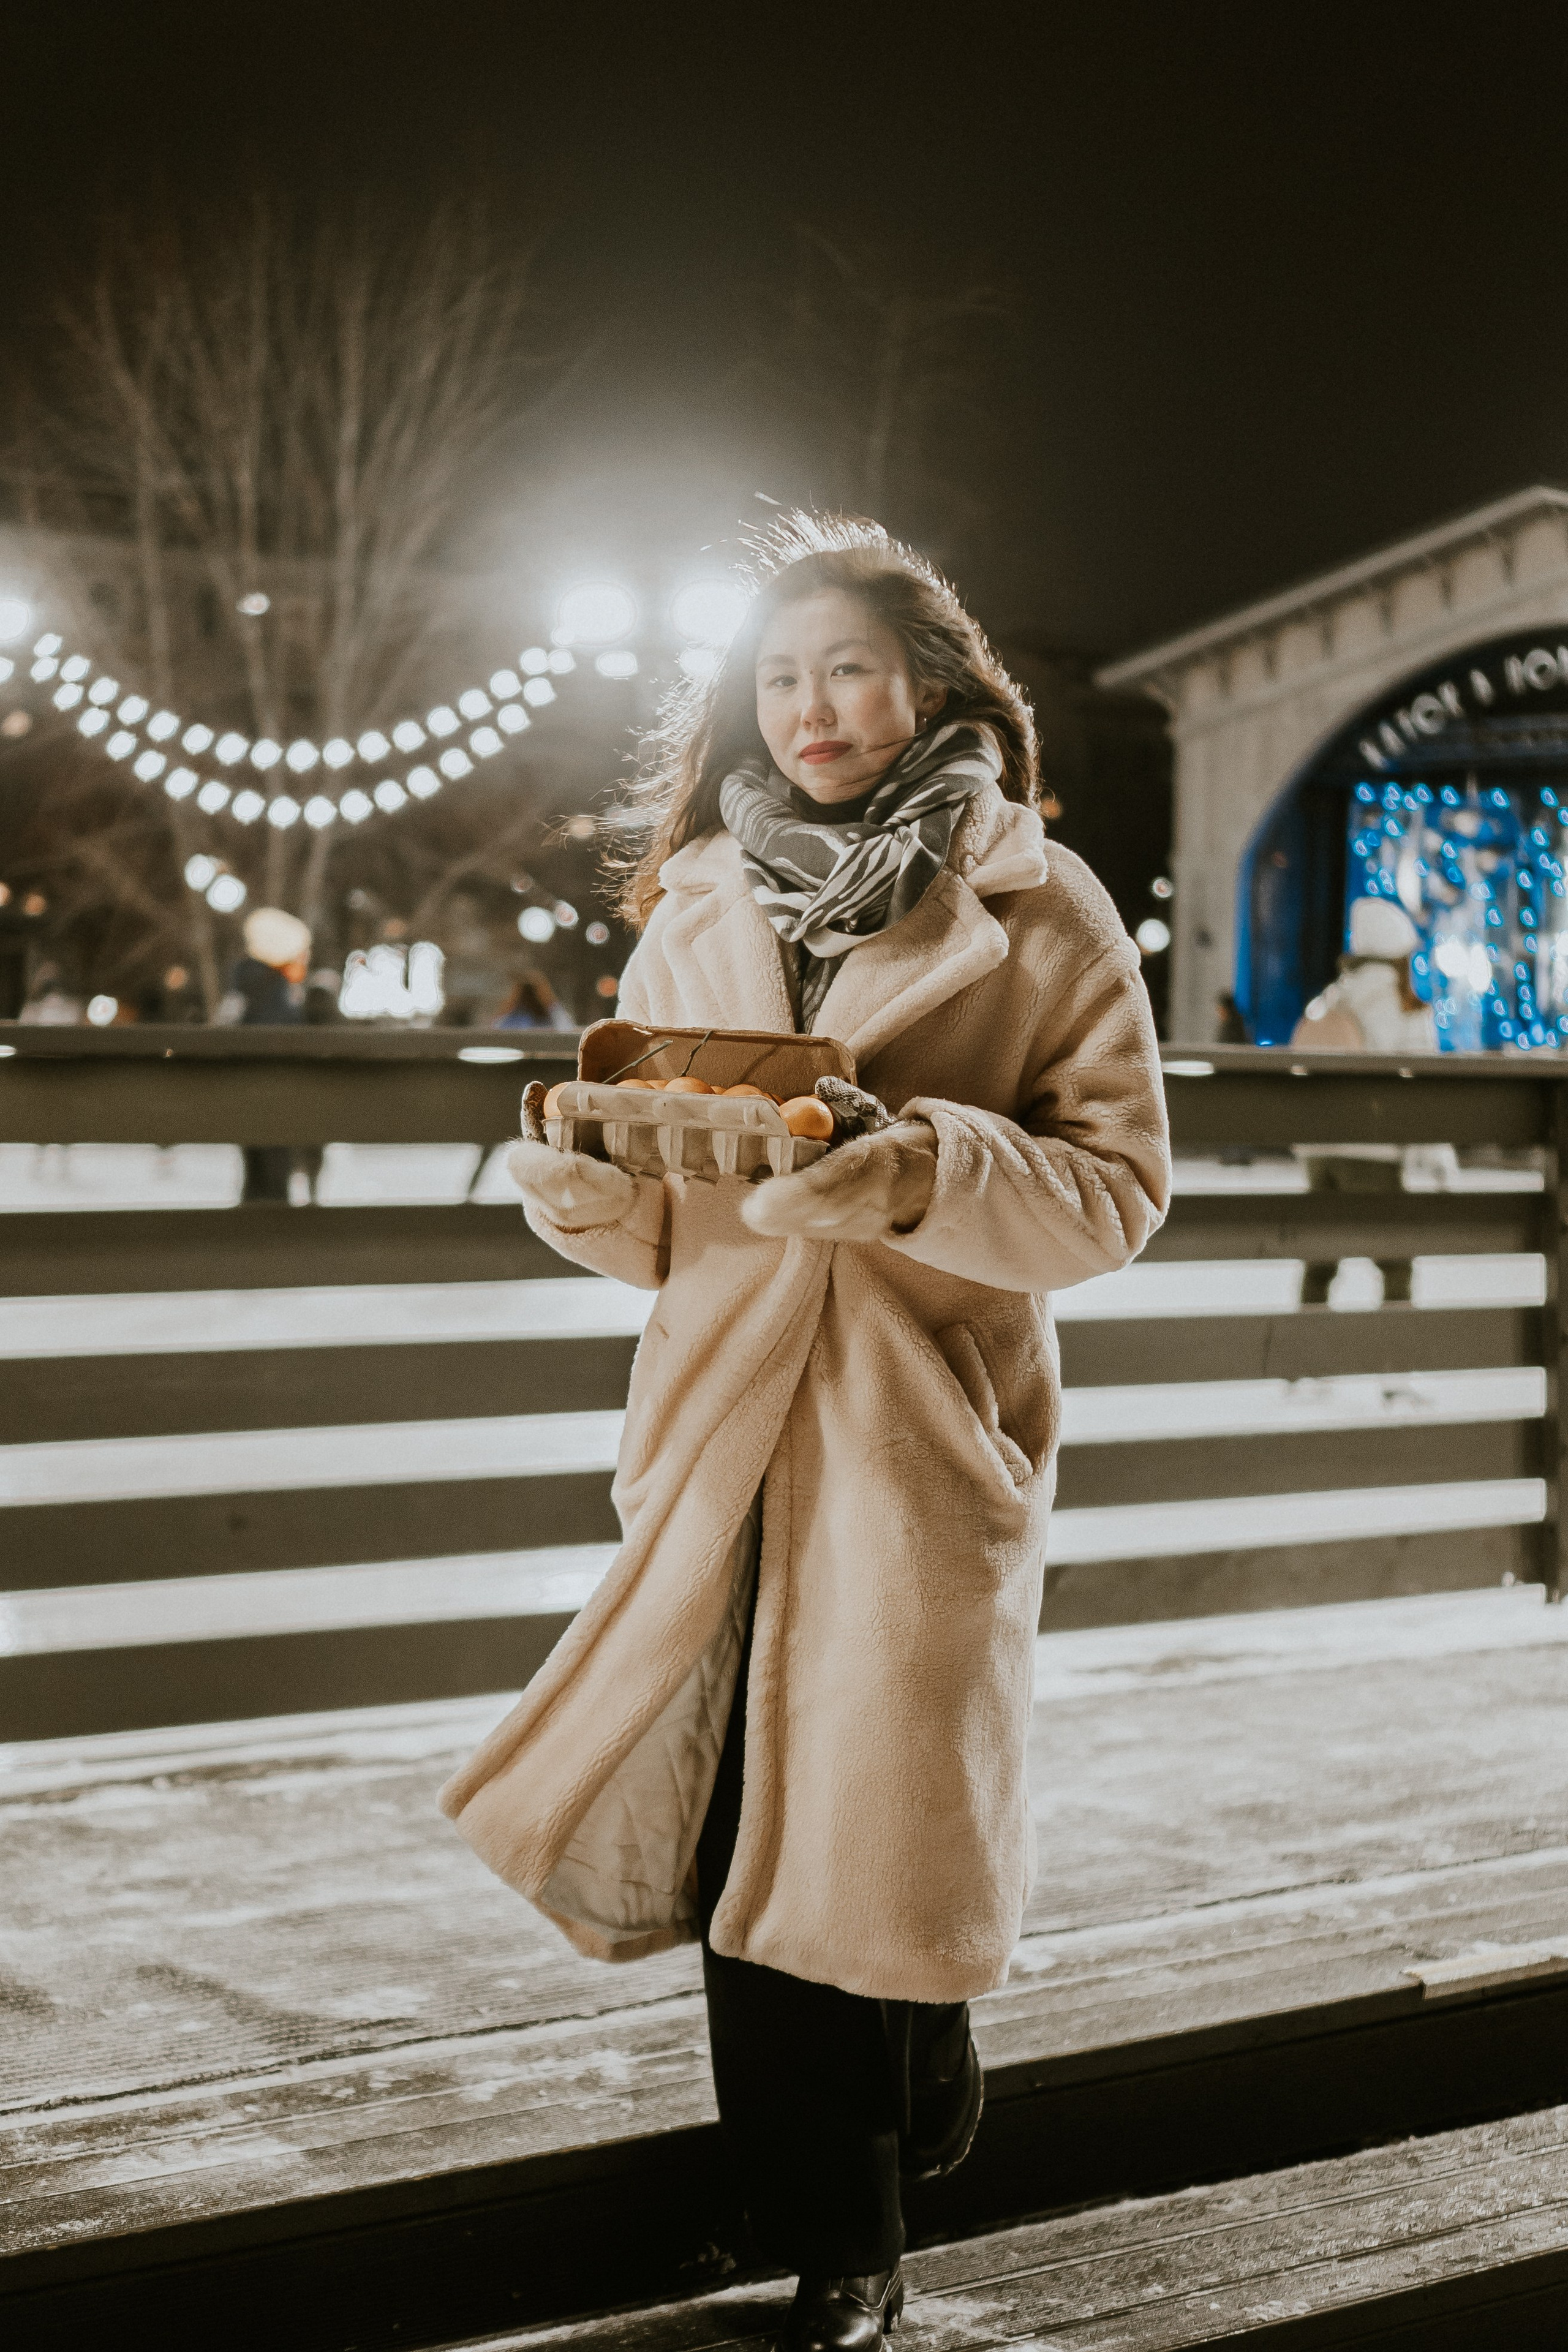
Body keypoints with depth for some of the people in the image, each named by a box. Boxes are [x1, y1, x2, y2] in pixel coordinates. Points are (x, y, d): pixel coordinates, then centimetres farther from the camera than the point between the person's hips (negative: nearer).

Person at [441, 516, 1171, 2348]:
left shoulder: (1036, 910, 0)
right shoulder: (696, 910, 12)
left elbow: (1118, 1187, -6)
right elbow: (646, 1214, 12)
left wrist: (927, 1172, -23)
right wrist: (580, 1179, -11)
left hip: (925, 1432, -3)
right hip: (726, 1421, 3)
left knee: (879, 1832, 0)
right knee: (738, 1830, 2)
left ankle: (905, 2137, 28)